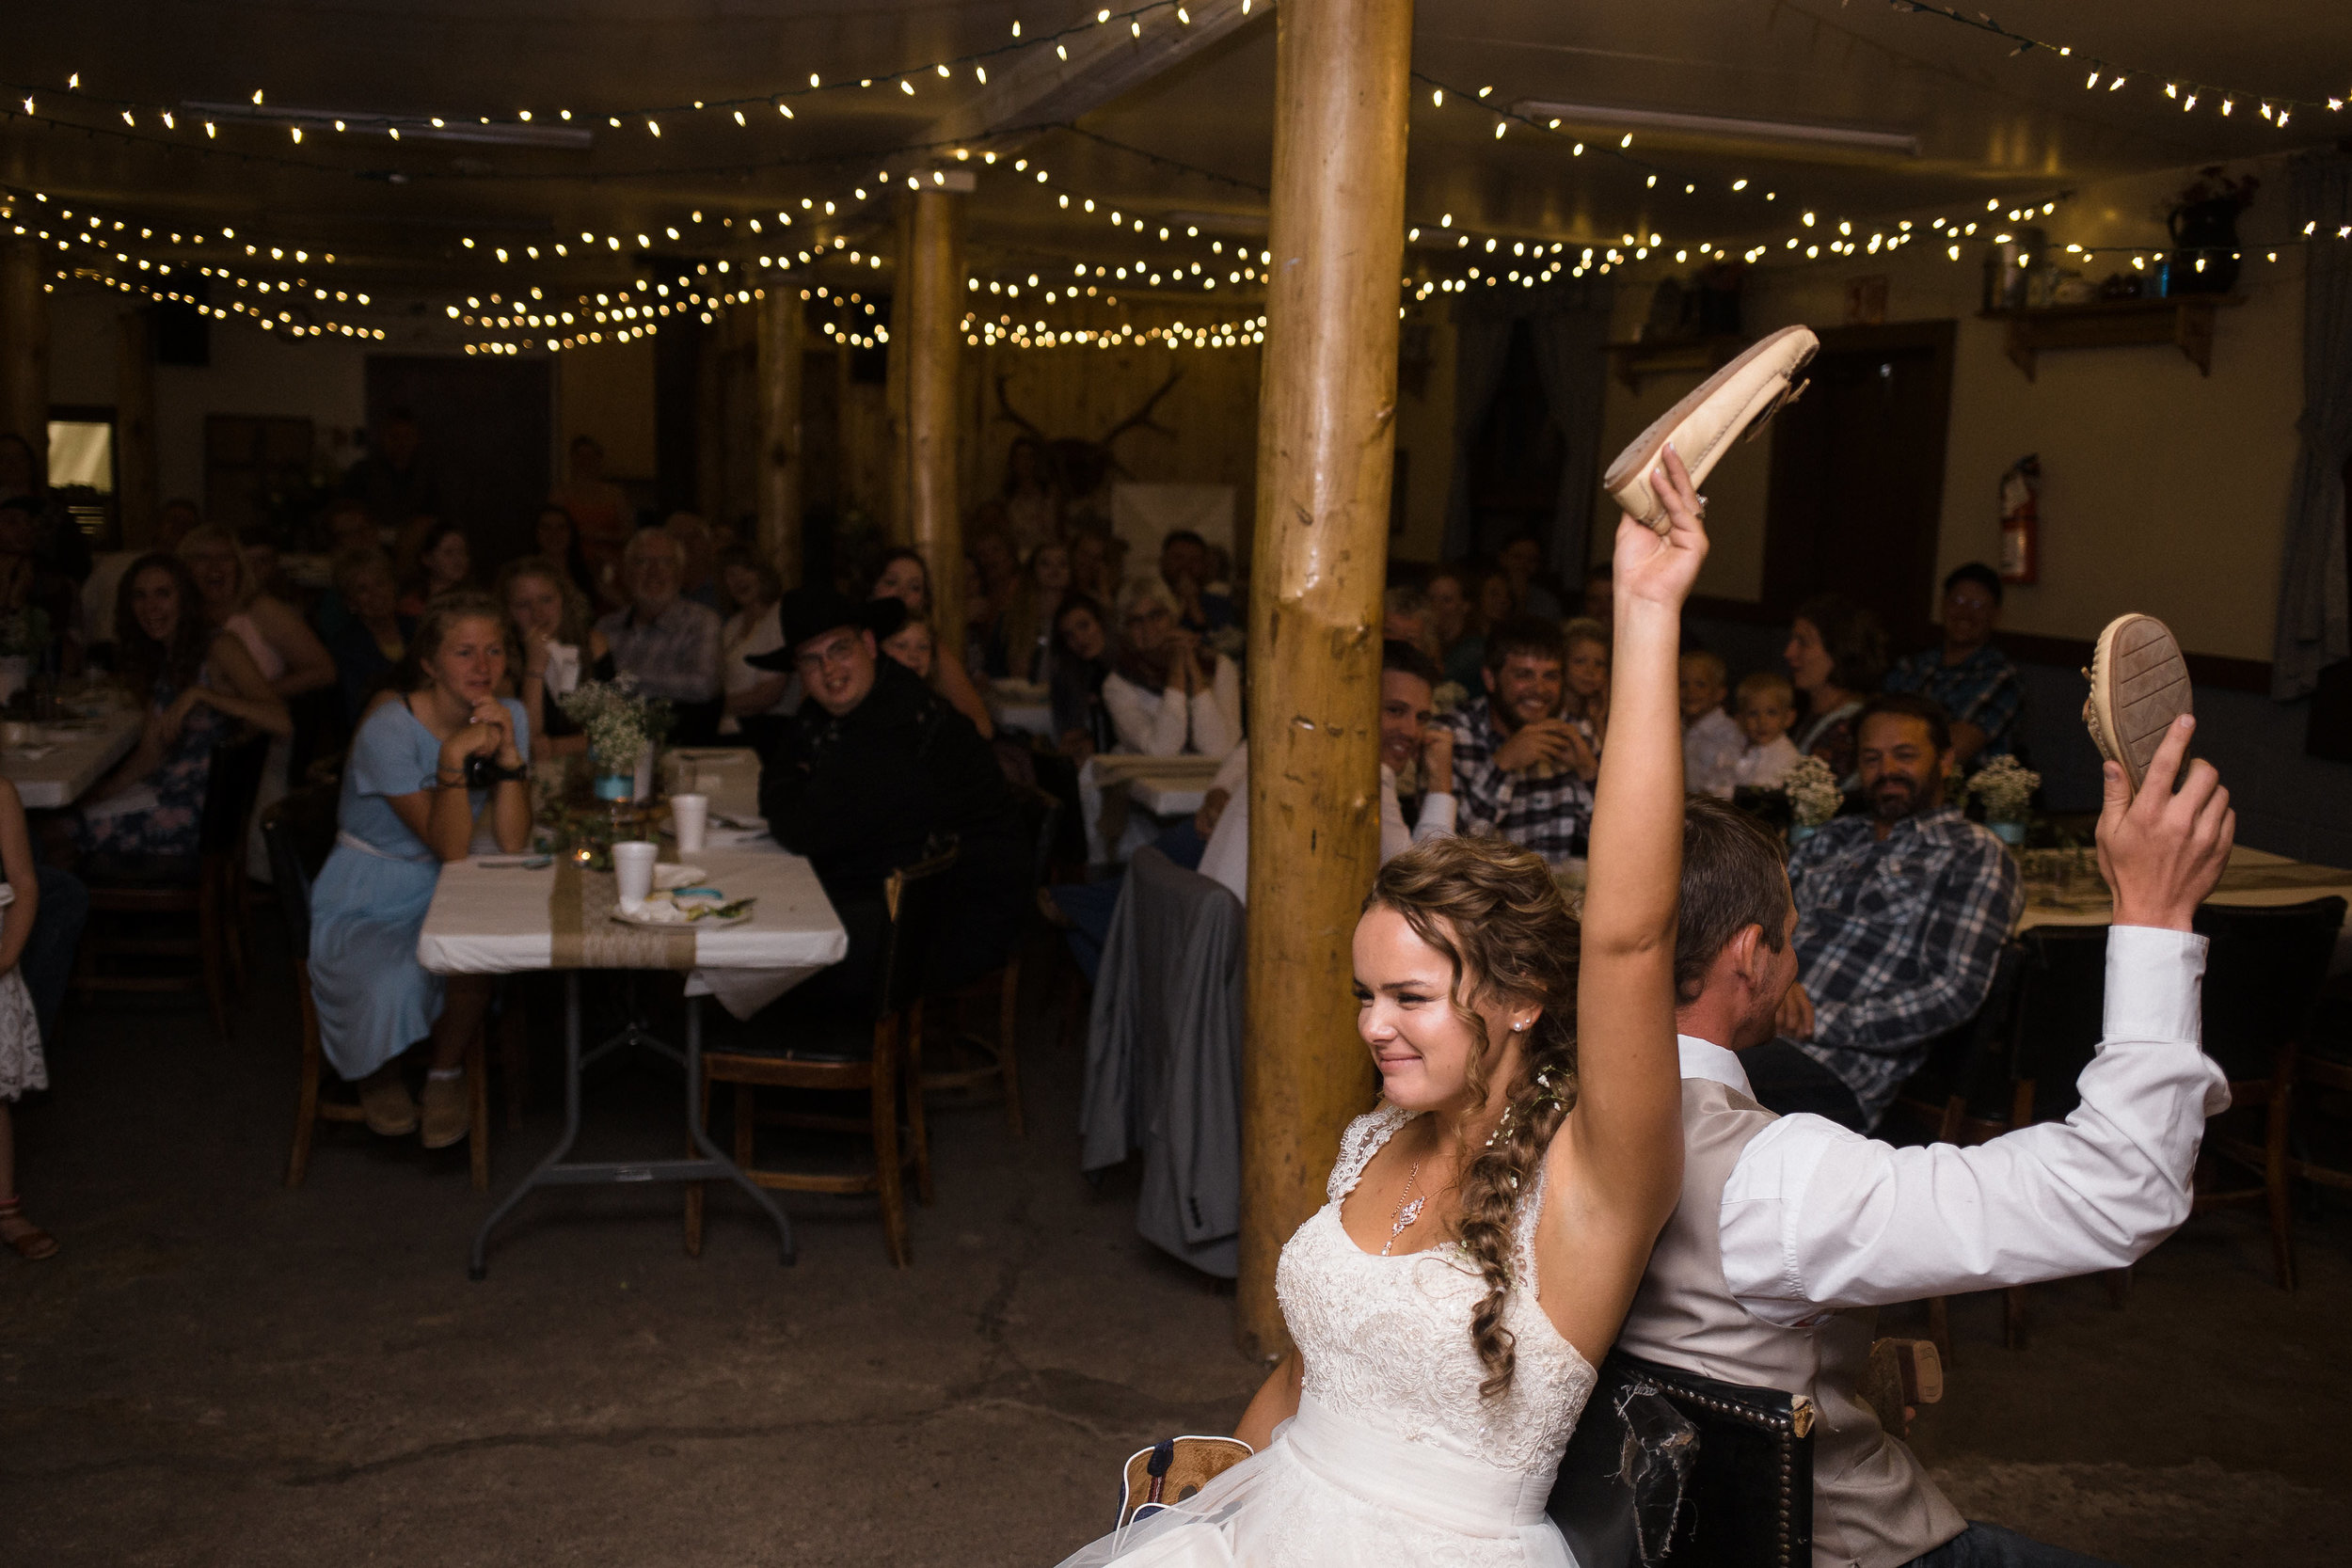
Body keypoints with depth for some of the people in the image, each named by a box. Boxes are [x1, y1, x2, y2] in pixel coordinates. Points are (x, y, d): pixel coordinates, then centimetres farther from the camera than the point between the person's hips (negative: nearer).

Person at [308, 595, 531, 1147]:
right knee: (389, 987, -31)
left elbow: (512, 843, -13)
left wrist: (508, 753, -24)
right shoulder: (387, 733, -21)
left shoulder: (507, 718, -5)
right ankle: (380, 1074, 7)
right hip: (365, 907, -3)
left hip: (441, 896, 3)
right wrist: (454, 759, -37)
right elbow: (452, 849, -24)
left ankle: (446, 1069, -1)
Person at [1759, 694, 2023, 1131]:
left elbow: (1956, 992, -4)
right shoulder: (1833, 839, 27)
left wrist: (1822, 1023, -11)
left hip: (1842, 1063, -5)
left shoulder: (1975, 855, 8)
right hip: (1757, 1026, 6)